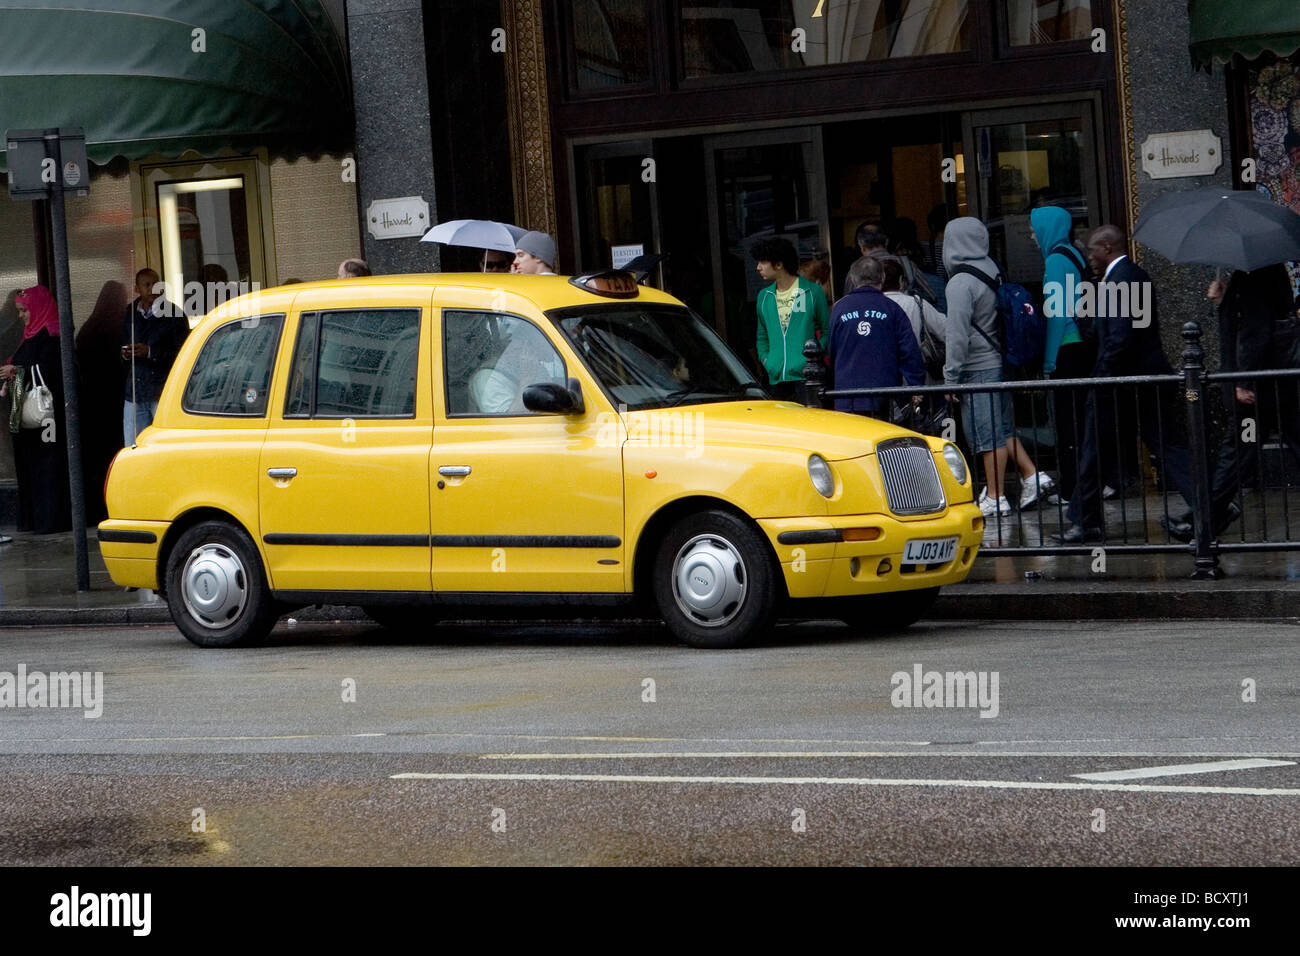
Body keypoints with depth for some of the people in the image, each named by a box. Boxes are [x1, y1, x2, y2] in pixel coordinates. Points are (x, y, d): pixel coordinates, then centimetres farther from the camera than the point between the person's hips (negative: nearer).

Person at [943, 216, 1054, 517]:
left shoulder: (960, 283, -16)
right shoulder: (991, 271, 8)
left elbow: (958, 335, -18)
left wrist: (951, 377, -12)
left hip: (978, 369, -8)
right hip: (999, 362, 8)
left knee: (989, 434, -3)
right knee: (1001, 428, 17)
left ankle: (994, 498, 1)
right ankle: (1031, 475, 13)